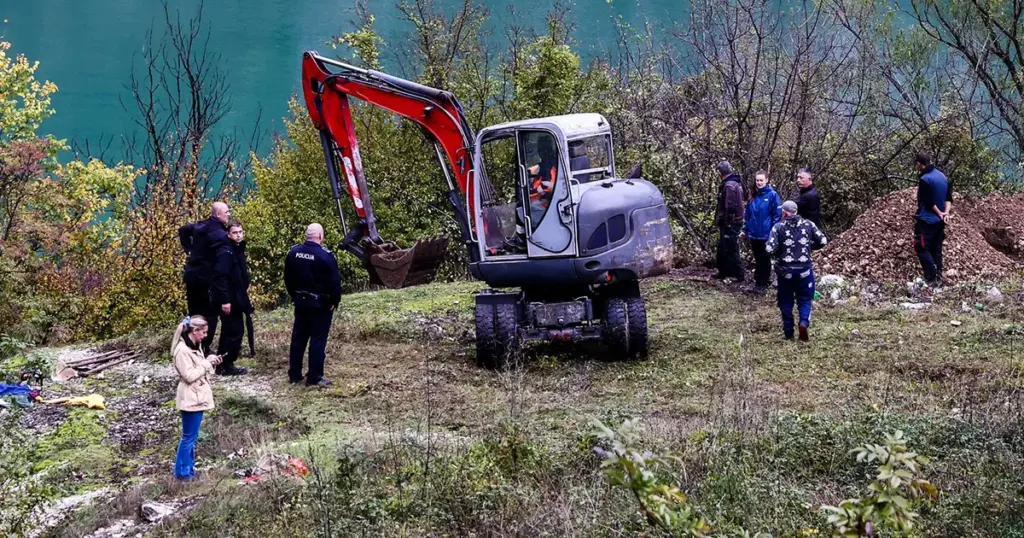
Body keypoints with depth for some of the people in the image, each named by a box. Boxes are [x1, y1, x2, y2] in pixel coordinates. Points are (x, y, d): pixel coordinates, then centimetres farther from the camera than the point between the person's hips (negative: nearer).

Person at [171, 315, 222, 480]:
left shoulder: (196, 346, 9)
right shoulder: (182, 350, -20)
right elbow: (189, 376, -23)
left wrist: (211, 364, -1)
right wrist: (207, 362, -17)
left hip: (199, 398, 9)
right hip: (191, 399, -9)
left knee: (192, 437, 16)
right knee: (188, 437, 0)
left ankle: (189, 468, 24)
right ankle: (182, 472, 10)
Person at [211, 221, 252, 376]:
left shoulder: (238, 250, 12)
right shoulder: (226, 252, -18)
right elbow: (220, 277, -24)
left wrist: (244, 296, 19)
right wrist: (225, 300, -26)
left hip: (236, 299, 10)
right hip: (229, 300, -10)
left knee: (229, 331, 15)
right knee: (235, 331, -4)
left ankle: (222, 365, 23)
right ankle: (227, 366, 5)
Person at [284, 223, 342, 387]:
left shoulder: (294, 252, 2)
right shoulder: (325, 255, -18)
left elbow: (288, 277, 10)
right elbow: (335, 282, -17)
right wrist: (334, 301, -4)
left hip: (300, 301, 6)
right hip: (320, 304, -6)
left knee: (298, 337, 13)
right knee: (318, 340, -1)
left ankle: (294, 375, 17)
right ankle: (314, 378, 1)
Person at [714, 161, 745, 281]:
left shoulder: (729, 186, -20)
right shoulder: (735, 183, 13)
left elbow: (730, 207, -25)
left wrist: (727, 221, -18)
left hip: (730, 223, -10)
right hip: (732, 222, 10)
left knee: (731, 249, -4)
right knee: (722, 248, 18)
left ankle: (738, 274, 0)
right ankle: (724, 272, 26)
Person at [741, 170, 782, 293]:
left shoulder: (772, 195, -9)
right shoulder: (753, 196, 7)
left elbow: (777, 215, -10)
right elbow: (747, 214, 14)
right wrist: (745, 230, 11)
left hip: (766, 235, -5)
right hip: (754, 234, 5)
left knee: (765, 259, 7)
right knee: (757, 259, 14)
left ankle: (763, 284, 15)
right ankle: (757, 282, 23)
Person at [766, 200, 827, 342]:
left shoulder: (778, 227, -9)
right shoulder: (808, 224, -1)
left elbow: (770, 249, -17)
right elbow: (823, 241, 1)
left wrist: (778, 254, 5)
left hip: (785, 270, -1)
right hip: (804, 269, 1)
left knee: (786, 301, 13)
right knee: (805, 299, 12)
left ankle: (788, 332, 16)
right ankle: (804, 322, -12)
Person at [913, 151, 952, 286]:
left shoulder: (925, 179, -18)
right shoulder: (943, 176, 10)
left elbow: (928, 202, -16)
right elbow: (949, 197, 8)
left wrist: (939, 213, -5)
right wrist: (946, 212, -6)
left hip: (926, 221, -8)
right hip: (939, 222, 8)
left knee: (922, 249, -5)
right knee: (936, 250, 12)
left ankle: (931, 280, -11)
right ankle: (938, 279, 12)